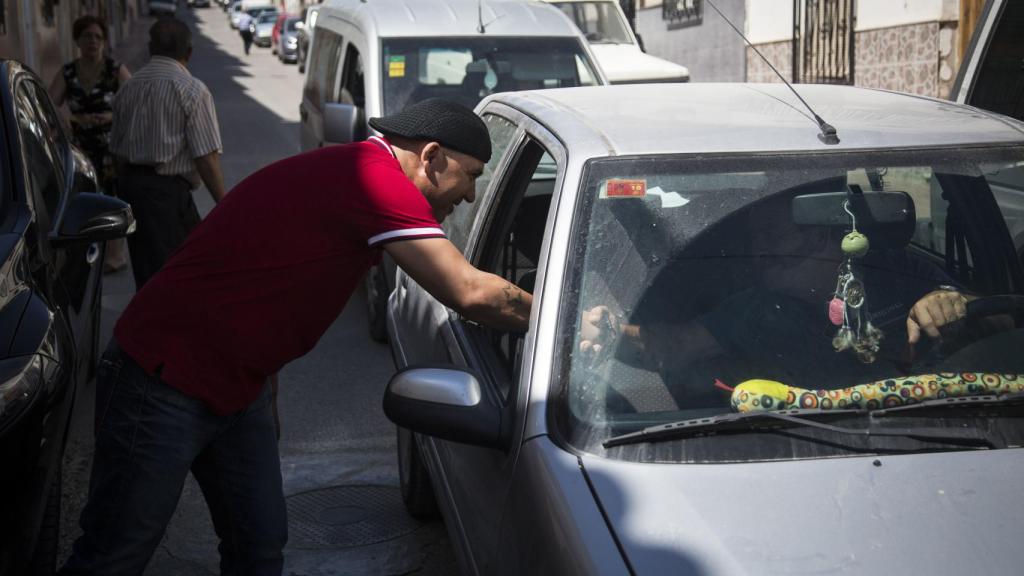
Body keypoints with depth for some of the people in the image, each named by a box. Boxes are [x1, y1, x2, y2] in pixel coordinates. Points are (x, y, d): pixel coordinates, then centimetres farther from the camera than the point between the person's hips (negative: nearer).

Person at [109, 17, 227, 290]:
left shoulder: (128, 87, 11)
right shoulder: (192, 90, -10)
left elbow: (118, 150, 16)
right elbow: (206, 157, -15)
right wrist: (223, 203, -9)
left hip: (130, 185, 7)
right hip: (168, 191, -7)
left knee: (147, 271, 17)